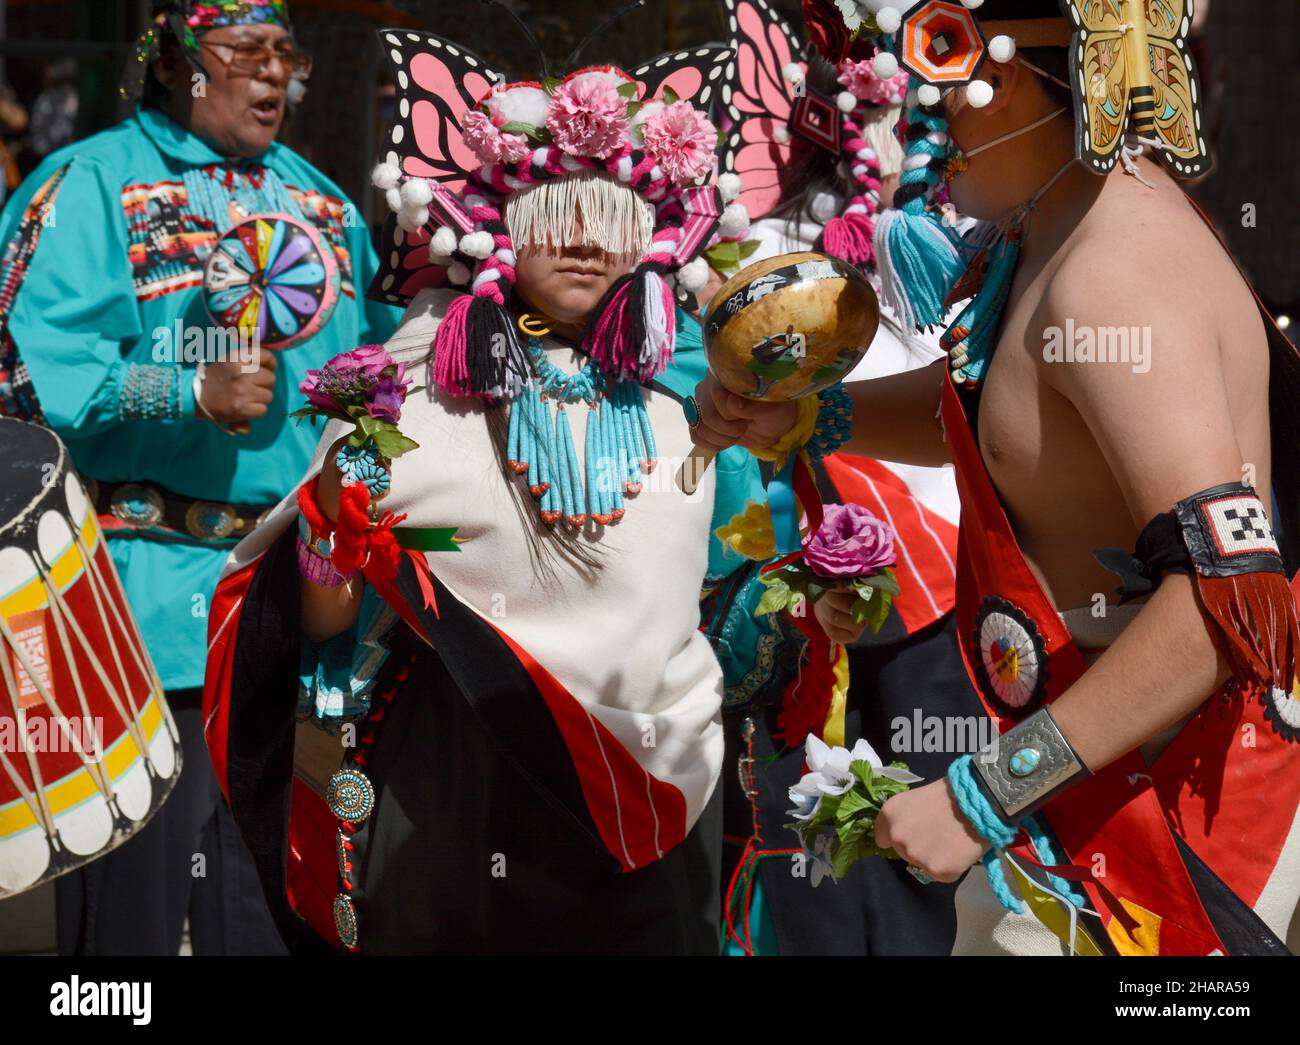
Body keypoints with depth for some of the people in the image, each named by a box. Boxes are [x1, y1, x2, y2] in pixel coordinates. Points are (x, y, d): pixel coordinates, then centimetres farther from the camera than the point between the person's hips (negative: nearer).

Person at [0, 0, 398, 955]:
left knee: (272, 904, 11)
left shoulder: (319, 201, 18)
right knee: (133, 894, -5)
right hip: (154, 587, -6)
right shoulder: (91, 186, -1)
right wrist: (192, 395, -23)